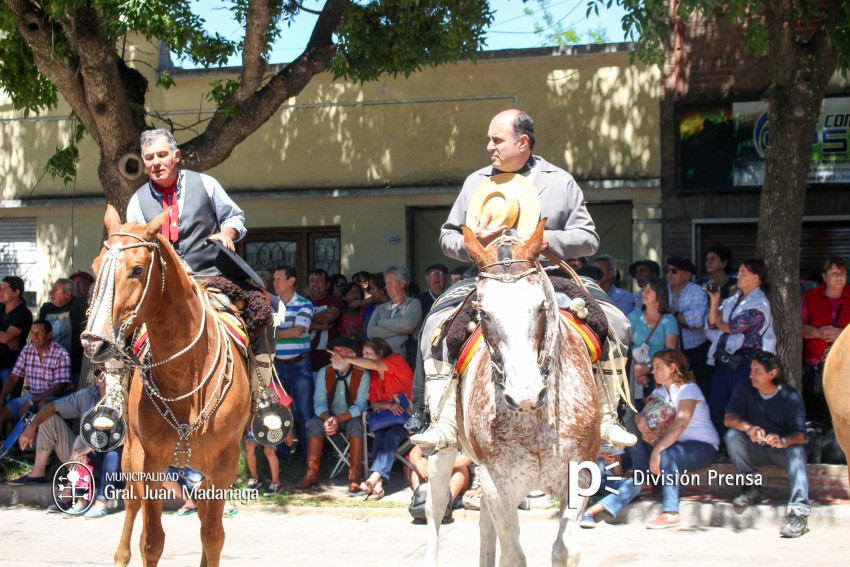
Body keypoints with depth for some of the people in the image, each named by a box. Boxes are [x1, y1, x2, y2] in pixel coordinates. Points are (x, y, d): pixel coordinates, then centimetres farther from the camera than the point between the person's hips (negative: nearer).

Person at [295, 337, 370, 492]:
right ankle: (311, 473, -22)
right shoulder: (324, 372, -3)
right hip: (330, 416, 3)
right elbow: (319, 402, -9)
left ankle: (354, 476, -31)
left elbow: (359, 405, -17)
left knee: (356, 426, -35)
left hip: (352, 417, -3)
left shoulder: (362, 374, -12)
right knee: (313, 423, -26)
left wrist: (338, 419, -34)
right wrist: (327, 419, -32)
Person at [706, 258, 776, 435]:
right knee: (716, 404, 8)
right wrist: (715, 300, -1)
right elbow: (712, 323, 11)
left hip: (744, 361, -8)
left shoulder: (759, 304, -8)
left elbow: (733, 327, -12)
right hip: (724, 359, 8)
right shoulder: (734, 299, 16)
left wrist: (718, 322, 8)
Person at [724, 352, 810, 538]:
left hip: (782, 450, -2)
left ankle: (799, 511, -49)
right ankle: (752, 488, -14)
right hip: (755, 450, 2)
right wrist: (748, 427, -42)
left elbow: (800, 435, -25)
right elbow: (728, 418, -19)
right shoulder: (745, 389, -6)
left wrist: (783, 441, -50)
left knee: (797, 451, -35)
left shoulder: (790, 396, -14)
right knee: (732, 435, -25)